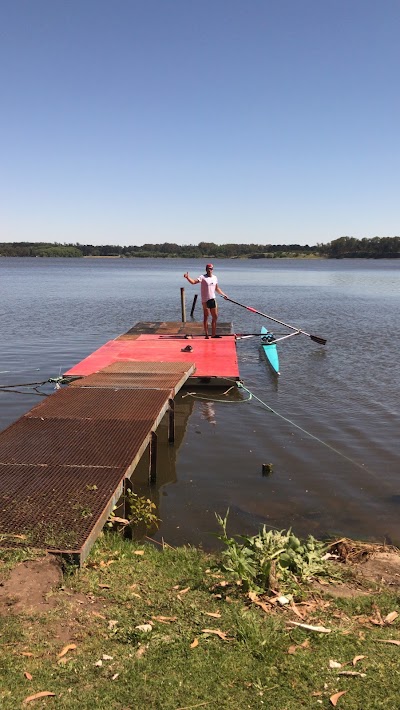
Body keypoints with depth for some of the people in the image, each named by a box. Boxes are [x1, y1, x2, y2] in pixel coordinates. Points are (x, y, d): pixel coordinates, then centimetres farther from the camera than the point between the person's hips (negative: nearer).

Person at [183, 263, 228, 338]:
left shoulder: (215, 277, 12)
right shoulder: (203, 277, -8)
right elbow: (193, 282, -22)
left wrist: (223, 294, 27)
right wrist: (187, 277, -39)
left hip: (213, 299, 7)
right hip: (205, 300, -7)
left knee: (215, 317, 9)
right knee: (206, 317, -2)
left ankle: (213, 334, 18)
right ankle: (206, 335, 4)